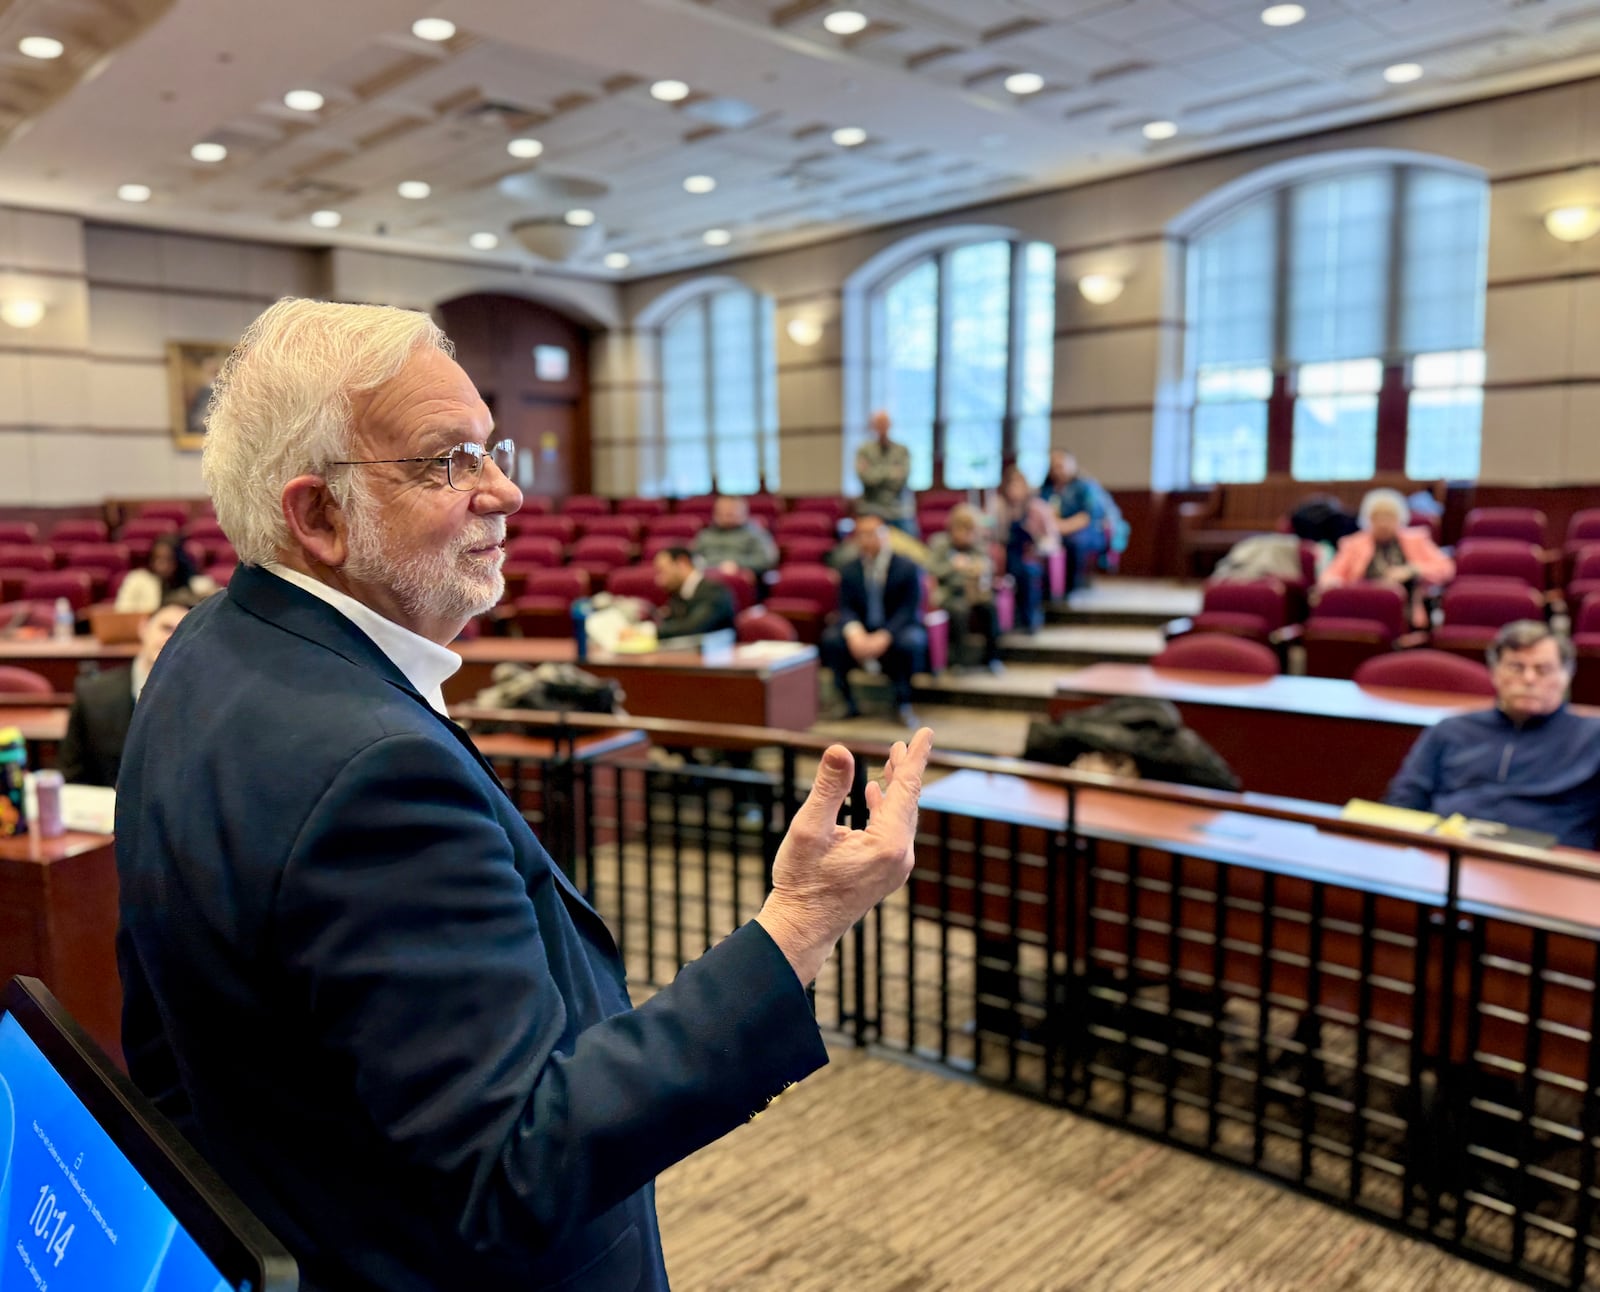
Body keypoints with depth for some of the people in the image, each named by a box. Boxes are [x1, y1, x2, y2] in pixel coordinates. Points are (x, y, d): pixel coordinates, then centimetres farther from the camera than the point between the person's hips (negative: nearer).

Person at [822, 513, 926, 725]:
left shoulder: (907, 569, -8)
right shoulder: (849, 571, 2)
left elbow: (908, 610, -13)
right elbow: (846, 608, -4)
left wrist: (883, 637, -29)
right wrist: (855, 633, -28)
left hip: (896, 630, -3)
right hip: (862, 630, 3)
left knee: (911, 642, -36)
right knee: (831, 638, -25)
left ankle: (903, 703, -12)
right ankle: (847, 703, -11)